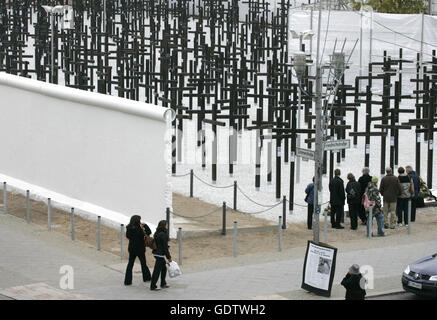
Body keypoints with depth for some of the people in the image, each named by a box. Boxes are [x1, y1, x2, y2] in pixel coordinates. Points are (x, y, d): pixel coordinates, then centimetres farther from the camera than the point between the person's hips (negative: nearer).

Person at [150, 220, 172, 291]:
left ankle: (163, 284, 28)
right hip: (160, 254, -10)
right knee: (157, 270, -4)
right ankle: (153, 286, 0)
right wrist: (168, 257, -10)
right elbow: (165, 247, -17)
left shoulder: (157, 233, 9)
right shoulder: (163, 235, -18)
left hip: (156, 252, 10)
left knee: (164, 268, 20)